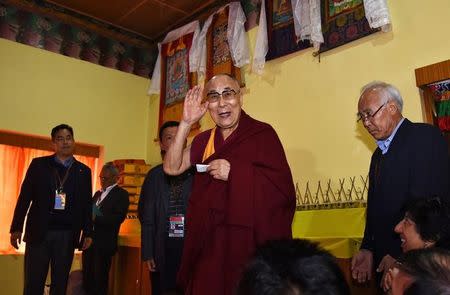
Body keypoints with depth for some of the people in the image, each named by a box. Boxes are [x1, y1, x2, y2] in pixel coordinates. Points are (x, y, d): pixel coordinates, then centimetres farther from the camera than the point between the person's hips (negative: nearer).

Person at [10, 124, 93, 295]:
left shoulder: (84, 171, 7)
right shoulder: (38, 164, 4)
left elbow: (87, 204, 8)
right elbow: (25, 197, 2)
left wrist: (88, 233, 4)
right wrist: (16, 228, -3)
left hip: (67, 235, 1)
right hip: (39, 231, -1)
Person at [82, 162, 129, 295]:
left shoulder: (121, 194, -6)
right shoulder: (98, 193, 17)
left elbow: (119, 217, -18)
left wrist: (95, 218, -24)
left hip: (104, 244, -7)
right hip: (89, 240, 7)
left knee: (100, 279, 2)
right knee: (87, 277, 14)